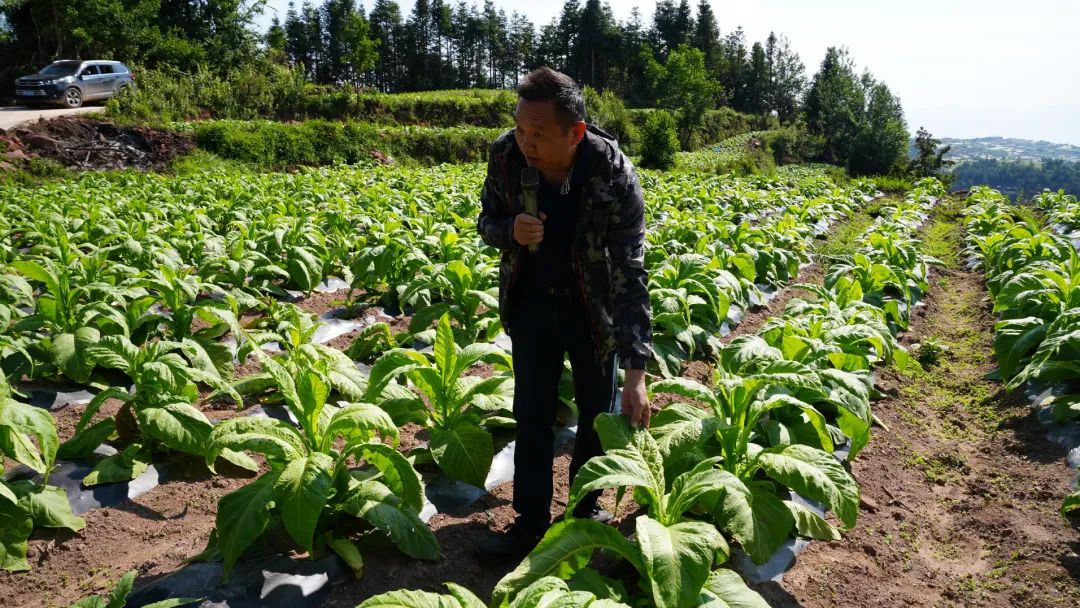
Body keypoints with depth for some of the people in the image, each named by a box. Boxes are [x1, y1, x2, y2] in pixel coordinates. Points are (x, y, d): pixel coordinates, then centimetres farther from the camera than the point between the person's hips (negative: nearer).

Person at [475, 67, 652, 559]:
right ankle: (530, 522, 20)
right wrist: (510, 231, -28)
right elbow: (487, 221, -1)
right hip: (533, 300, 2)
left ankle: (586, 507, 32)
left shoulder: (615, 176, -29)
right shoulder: (505, 155, -19)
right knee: (531, 414, 5)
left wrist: (636, 373, -32)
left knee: (596, 413, 9)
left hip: (594, 307, -2)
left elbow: (631, 274, -28)